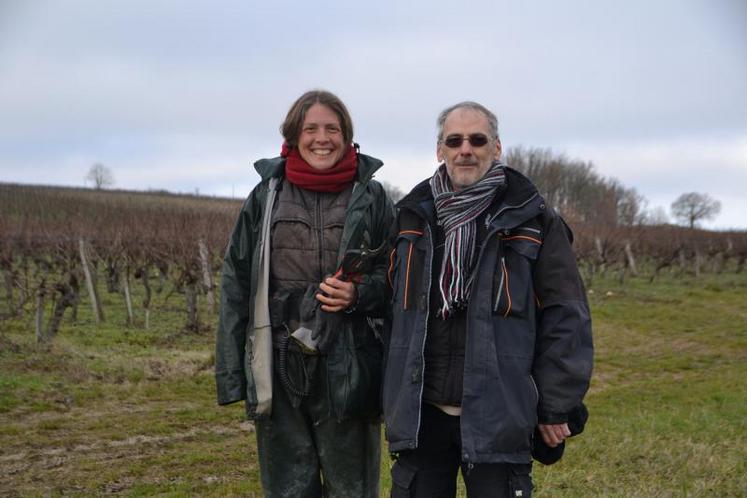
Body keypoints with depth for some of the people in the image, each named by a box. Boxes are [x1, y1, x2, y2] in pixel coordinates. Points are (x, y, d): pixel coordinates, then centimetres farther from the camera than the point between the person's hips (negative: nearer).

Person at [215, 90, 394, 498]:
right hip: (279, 366, 1)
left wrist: (359, 293, -14)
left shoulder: (370, 197, 3)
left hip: (347, 367, -1)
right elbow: (237, 286, 7)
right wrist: (231, 372, 2)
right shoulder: (266, 196, 6)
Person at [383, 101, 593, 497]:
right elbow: (391, 306, 17)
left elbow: (565, 318, -3)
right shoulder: (413, 216, 9)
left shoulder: (532, 222, -2)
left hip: (499, 416, -3)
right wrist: (390, 394, 14)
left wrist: (556, 406, -5)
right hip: (419, 413, 3)